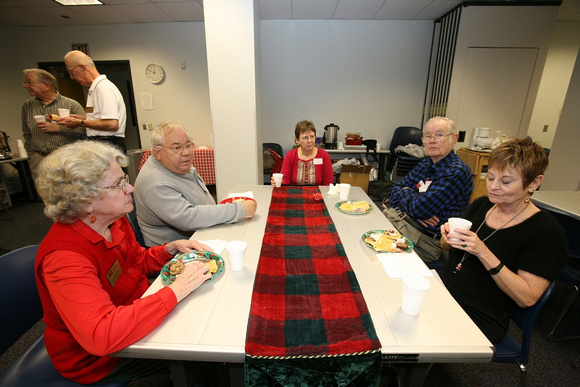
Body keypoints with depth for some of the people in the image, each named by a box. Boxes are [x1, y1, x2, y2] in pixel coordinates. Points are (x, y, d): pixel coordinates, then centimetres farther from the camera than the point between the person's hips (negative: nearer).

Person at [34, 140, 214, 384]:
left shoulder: (115, 221, -8)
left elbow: (139, 261, 9)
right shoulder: (64, 256, -34)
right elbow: (101, 336, -44)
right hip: (95, 358, -7)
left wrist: (172, 248, -10)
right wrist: (176, 290, -42)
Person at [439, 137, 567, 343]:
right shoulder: (481, 205, 6)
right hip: (441, 289, 5)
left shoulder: (547, 232, -10)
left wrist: (483, 253, -25)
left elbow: (527, 298, -14)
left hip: (479, 318, -5)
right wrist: (449, 236, -9)